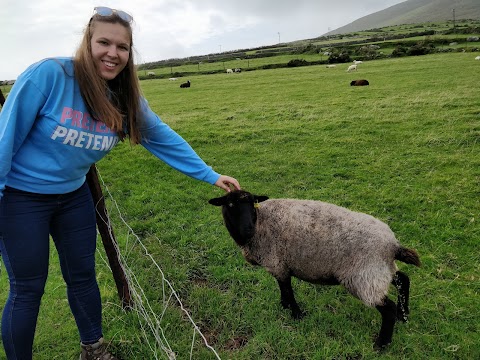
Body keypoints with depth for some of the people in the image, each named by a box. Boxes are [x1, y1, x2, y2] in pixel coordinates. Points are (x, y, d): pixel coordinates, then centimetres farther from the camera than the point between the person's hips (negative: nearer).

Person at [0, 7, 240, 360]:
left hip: (73, 195, 5)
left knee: (83, 276, 14)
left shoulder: (126, 98, -8)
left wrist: (211, 175, -5)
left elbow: (164, 139, -4)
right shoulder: (48, 75, -24)